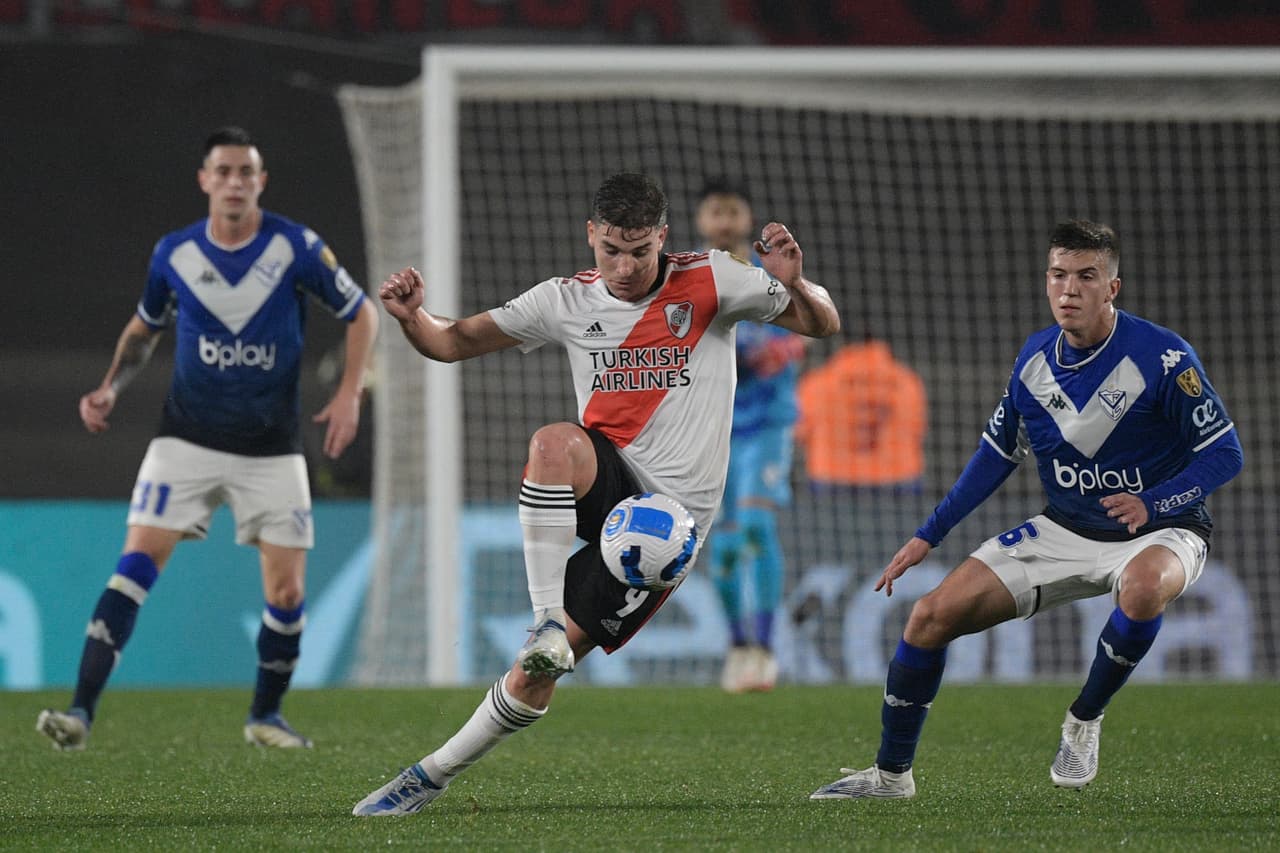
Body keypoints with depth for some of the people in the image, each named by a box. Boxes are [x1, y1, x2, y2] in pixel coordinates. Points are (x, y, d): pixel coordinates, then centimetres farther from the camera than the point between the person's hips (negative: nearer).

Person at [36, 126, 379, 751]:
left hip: (272, 450, 0)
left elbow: (361, 314, 3)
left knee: (286, 594, -2)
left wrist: (349, 394, -9)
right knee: (136, 565, -15)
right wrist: (111, 387, 1)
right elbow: (144, 328, 17)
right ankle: (81, 711, -19)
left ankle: (265, 716, 23)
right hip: (187, 438, 0)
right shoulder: (174, 254, -1)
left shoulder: (296, 248, -8)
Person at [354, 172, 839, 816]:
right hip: (605, 489, 3)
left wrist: (794, 284, -23)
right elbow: (454, 342, 10)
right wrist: (412, 318, -13)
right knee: (554, 441, -36)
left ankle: (433, 775, 4)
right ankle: (546, 623, -31)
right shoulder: (568, 301, 5)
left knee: (536, 674, -11)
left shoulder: (709, 282, -3)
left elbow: (822, 324, 0)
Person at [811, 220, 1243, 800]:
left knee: (1144, 586, -43)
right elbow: (998, 452, 11)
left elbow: (1225, 452, -17)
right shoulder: (1035, 358, -3)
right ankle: (891, 772, 12)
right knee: (933, 615, -6)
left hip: (1156, 531, -5)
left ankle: (1084, 721, -16)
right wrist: (926, 537, 8)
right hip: (1064, 529, 5)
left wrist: (1152, 503, -33)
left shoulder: (1162, 358, -20)